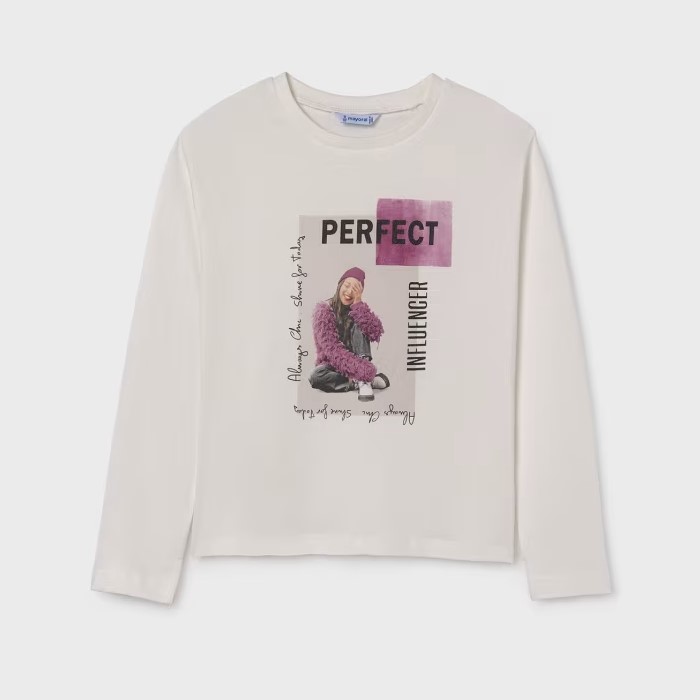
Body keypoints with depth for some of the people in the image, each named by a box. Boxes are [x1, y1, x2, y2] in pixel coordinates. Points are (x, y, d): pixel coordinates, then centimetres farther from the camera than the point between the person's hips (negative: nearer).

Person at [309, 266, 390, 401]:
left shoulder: (358, 308, -2)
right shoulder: (323, 309, -14)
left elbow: (376, 333, -22)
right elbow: (331, 349, -26)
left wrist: (358, 303, -27)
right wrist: (362, 370, -38)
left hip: (355, 362, 3)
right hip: (332, 365, -2)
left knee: (358, 326, -21)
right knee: (316, 376, -37)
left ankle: (364, 381, -32)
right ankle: (368, 380, -24)